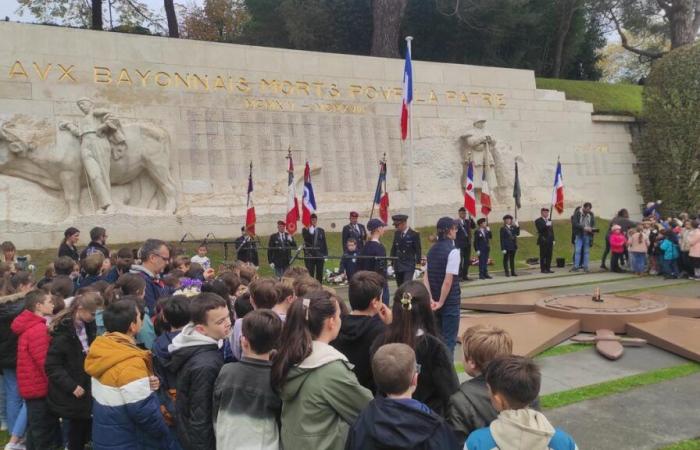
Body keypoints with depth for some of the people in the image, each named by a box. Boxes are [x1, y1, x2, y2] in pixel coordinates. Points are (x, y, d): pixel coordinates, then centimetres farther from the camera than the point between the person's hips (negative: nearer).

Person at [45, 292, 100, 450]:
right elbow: (52, 366, -19)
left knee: (85, 434, 12)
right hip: (71, 396, -7)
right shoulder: (63, 331, -19)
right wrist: (72, 386, -22)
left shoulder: (87, 326, 5)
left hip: (87, 389, 7)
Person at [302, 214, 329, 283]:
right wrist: (310, 232, -22)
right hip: (309, 255, -3)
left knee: (319, 274, 5)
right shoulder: (305, 230, 4)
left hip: (320, 255, 3)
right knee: (310, 274, -4)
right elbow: (307, 240, -13)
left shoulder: (321, 230, 13)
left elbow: (324, 243, 12)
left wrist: (325, 254, 5)